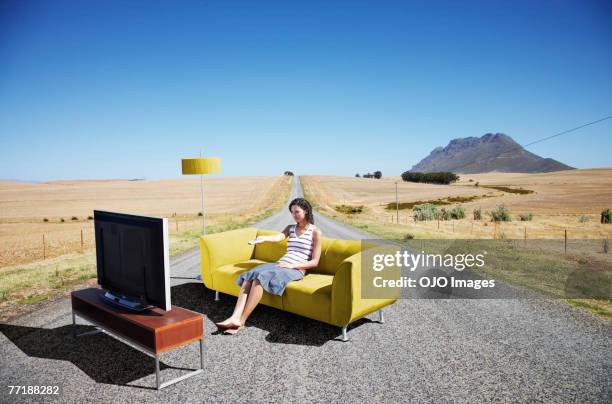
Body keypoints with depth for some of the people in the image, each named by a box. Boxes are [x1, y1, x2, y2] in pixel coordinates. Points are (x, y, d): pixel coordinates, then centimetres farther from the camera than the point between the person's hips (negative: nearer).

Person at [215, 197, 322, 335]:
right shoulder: (290, 228, 21)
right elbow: (279, 237, -3)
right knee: (249, 277, -23)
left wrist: (292, 265, -14)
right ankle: (235, 318, -36)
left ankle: (241, 321, -31)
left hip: (296, 270, -6)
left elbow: (314, 262, -2)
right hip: (278, 264, 6)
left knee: (260, 277, -32)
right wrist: (264, 238, -25)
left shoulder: (315, 232, 4)